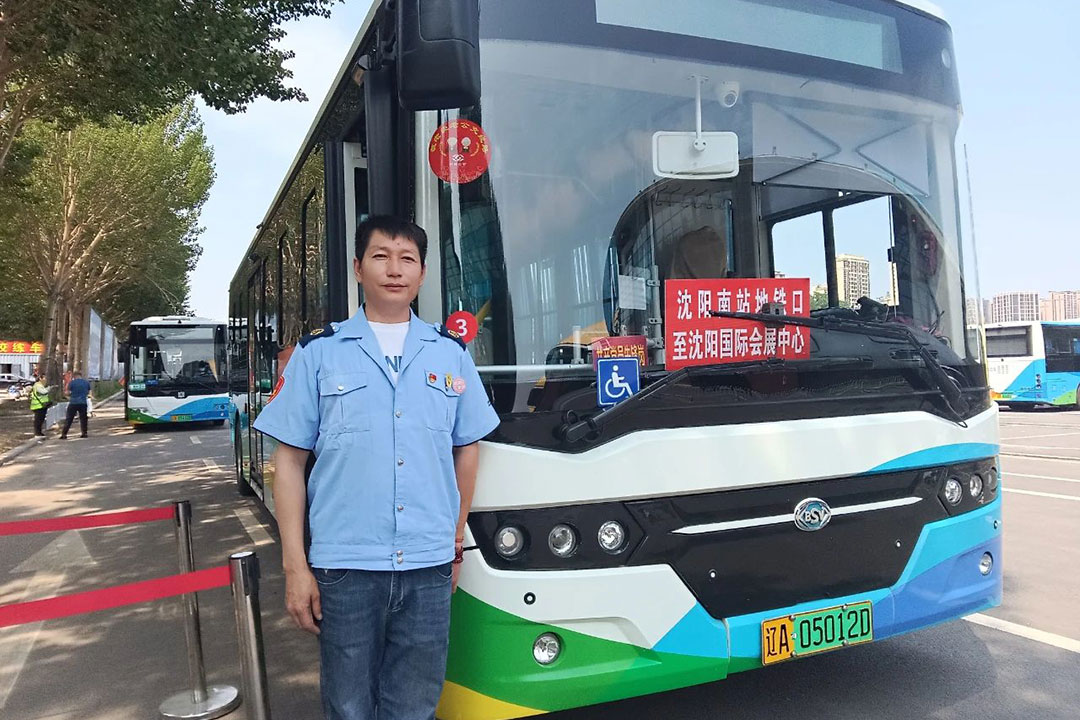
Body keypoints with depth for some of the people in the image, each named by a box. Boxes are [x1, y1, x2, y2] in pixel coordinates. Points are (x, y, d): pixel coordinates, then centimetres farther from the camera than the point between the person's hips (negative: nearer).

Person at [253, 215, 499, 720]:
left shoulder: (451, 353, 8)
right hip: (345, 566, -1)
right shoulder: (318, 353, 2)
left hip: (429, 566, 2)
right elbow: (289, 460, 1)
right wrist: (295, 565, -3)